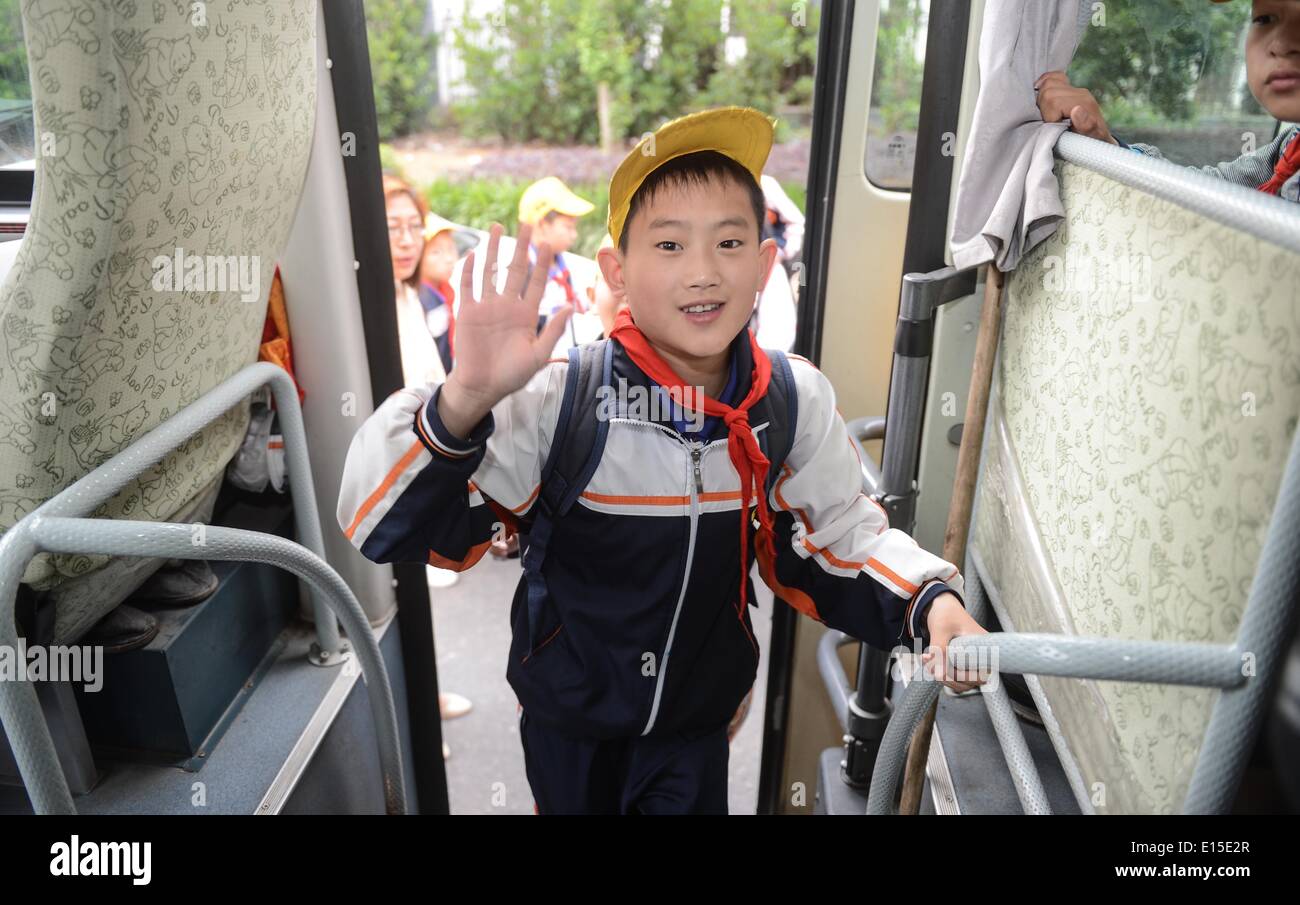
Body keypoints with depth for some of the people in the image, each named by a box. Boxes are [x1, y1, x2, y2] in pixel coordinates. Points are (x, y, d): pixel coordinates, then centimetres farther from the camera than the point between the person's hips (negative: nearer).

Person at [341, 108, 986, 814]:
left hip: (699, 722, 1)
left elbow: (836, 537, -2)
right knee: (574, 803, 26)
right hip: (568, 723, 0)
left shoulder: (796, 400, -16)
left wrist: (928, 597, -21)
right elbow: (384, 528, -29)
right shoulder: (556, 398, -27)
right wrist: (462, 403, -46)